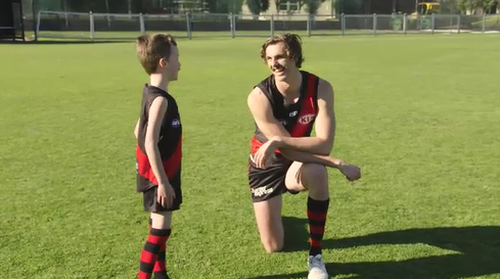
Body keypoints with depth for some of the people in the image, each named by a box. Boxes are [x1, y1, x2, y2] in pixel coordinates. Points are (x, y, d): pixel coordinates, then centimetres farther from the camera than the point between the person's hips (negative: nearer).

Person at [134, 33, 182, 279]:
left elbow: (138, 132, 15)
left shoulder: (150, 93, 7)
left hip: (157, 174, 10)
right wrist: (162, 181, -23)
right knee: (160, 229, -2)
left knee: (159, 226, 17)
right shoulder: (161, 100, -21)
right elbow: (150, 143, -26)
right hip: (159, 176, -10)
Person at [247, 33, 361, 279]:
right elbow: (289, 151, -28)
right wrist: (339, 164, -30)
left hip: (297, 162, 1)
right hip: (267, 164, -1)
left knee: (316, 173, -39)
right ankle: (269, 213, 39)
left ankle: (315, 256, -16)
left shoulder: (321, 88, -22)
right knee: (273, 247, -1)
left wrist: (278, 141, -40)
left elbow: (324, 144, -29)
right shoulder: (259, 97, -27)